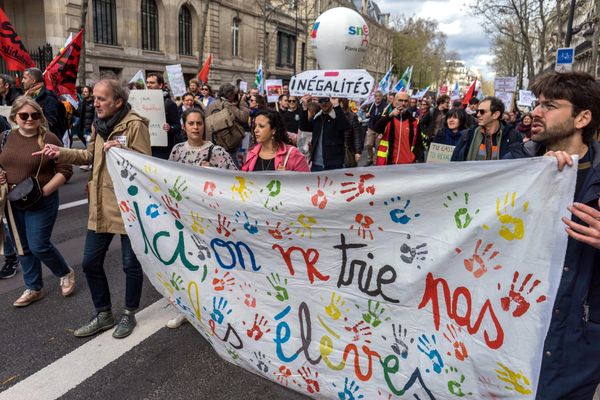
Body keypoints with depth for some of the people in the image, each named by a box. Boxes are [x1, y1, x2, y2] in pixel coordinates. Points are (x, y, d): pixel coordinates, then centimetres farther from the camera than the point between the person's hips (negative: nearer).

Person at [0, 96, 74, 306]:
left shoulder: (48, 139, -11)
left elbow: (65, 171, -12)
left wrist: (44, 191, -19)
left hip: (42, 202, -5)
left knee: (38, 246, -3)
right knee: (23, 247, 13)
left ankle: (66, 273, 25)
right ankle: (33, 288, 30)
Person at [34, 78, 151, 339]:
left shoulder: (135, 125, -13)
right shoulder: (99, 124, 11)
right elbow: (90, 156, 22)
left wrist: (120, 151, -28)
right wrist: (61, 153, 9)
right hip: (101, 206, 8)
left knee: (131, 264, 7)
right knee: (91, 263, 13)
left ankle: (129, 314, 28)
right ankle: (103, 314, 31)